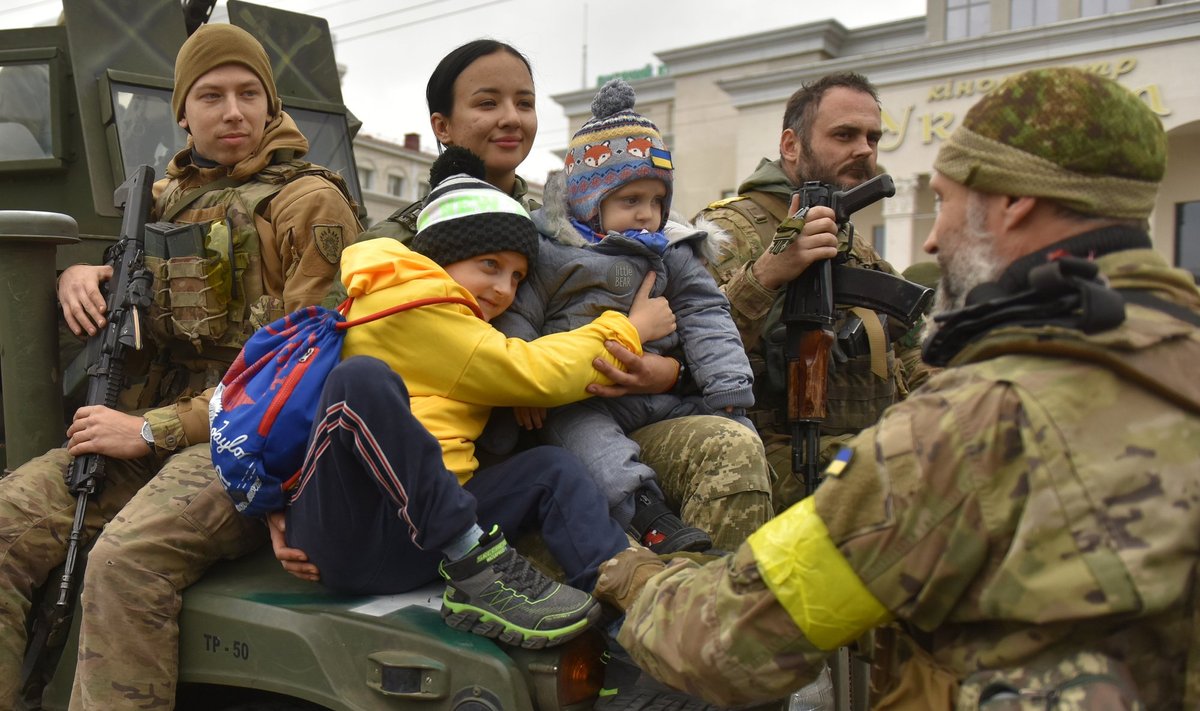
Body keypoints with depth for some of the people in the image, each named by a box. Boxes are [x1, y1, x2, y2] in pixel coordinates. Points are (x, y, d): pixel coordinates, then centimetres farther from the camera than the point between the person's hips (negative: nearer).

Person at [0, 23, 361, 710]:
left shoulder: (310, 202, -2)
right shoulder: (166, 197, 20)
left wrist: (154, 429, -14)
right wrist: (80, 275, 11)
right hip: (147, 428, 7)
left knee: (125, 562, -32)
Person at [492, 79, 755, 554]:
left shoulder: (674, 256, 15)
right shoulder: (548, 252, 1)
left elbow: (707, 320, 9)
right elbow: (515, 318, -3)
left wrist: (729, 393, -2)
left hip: (662, 397, 5)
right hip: (578, 399, -5)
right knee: (576, 429, -35)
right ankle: (648, 515, -48)